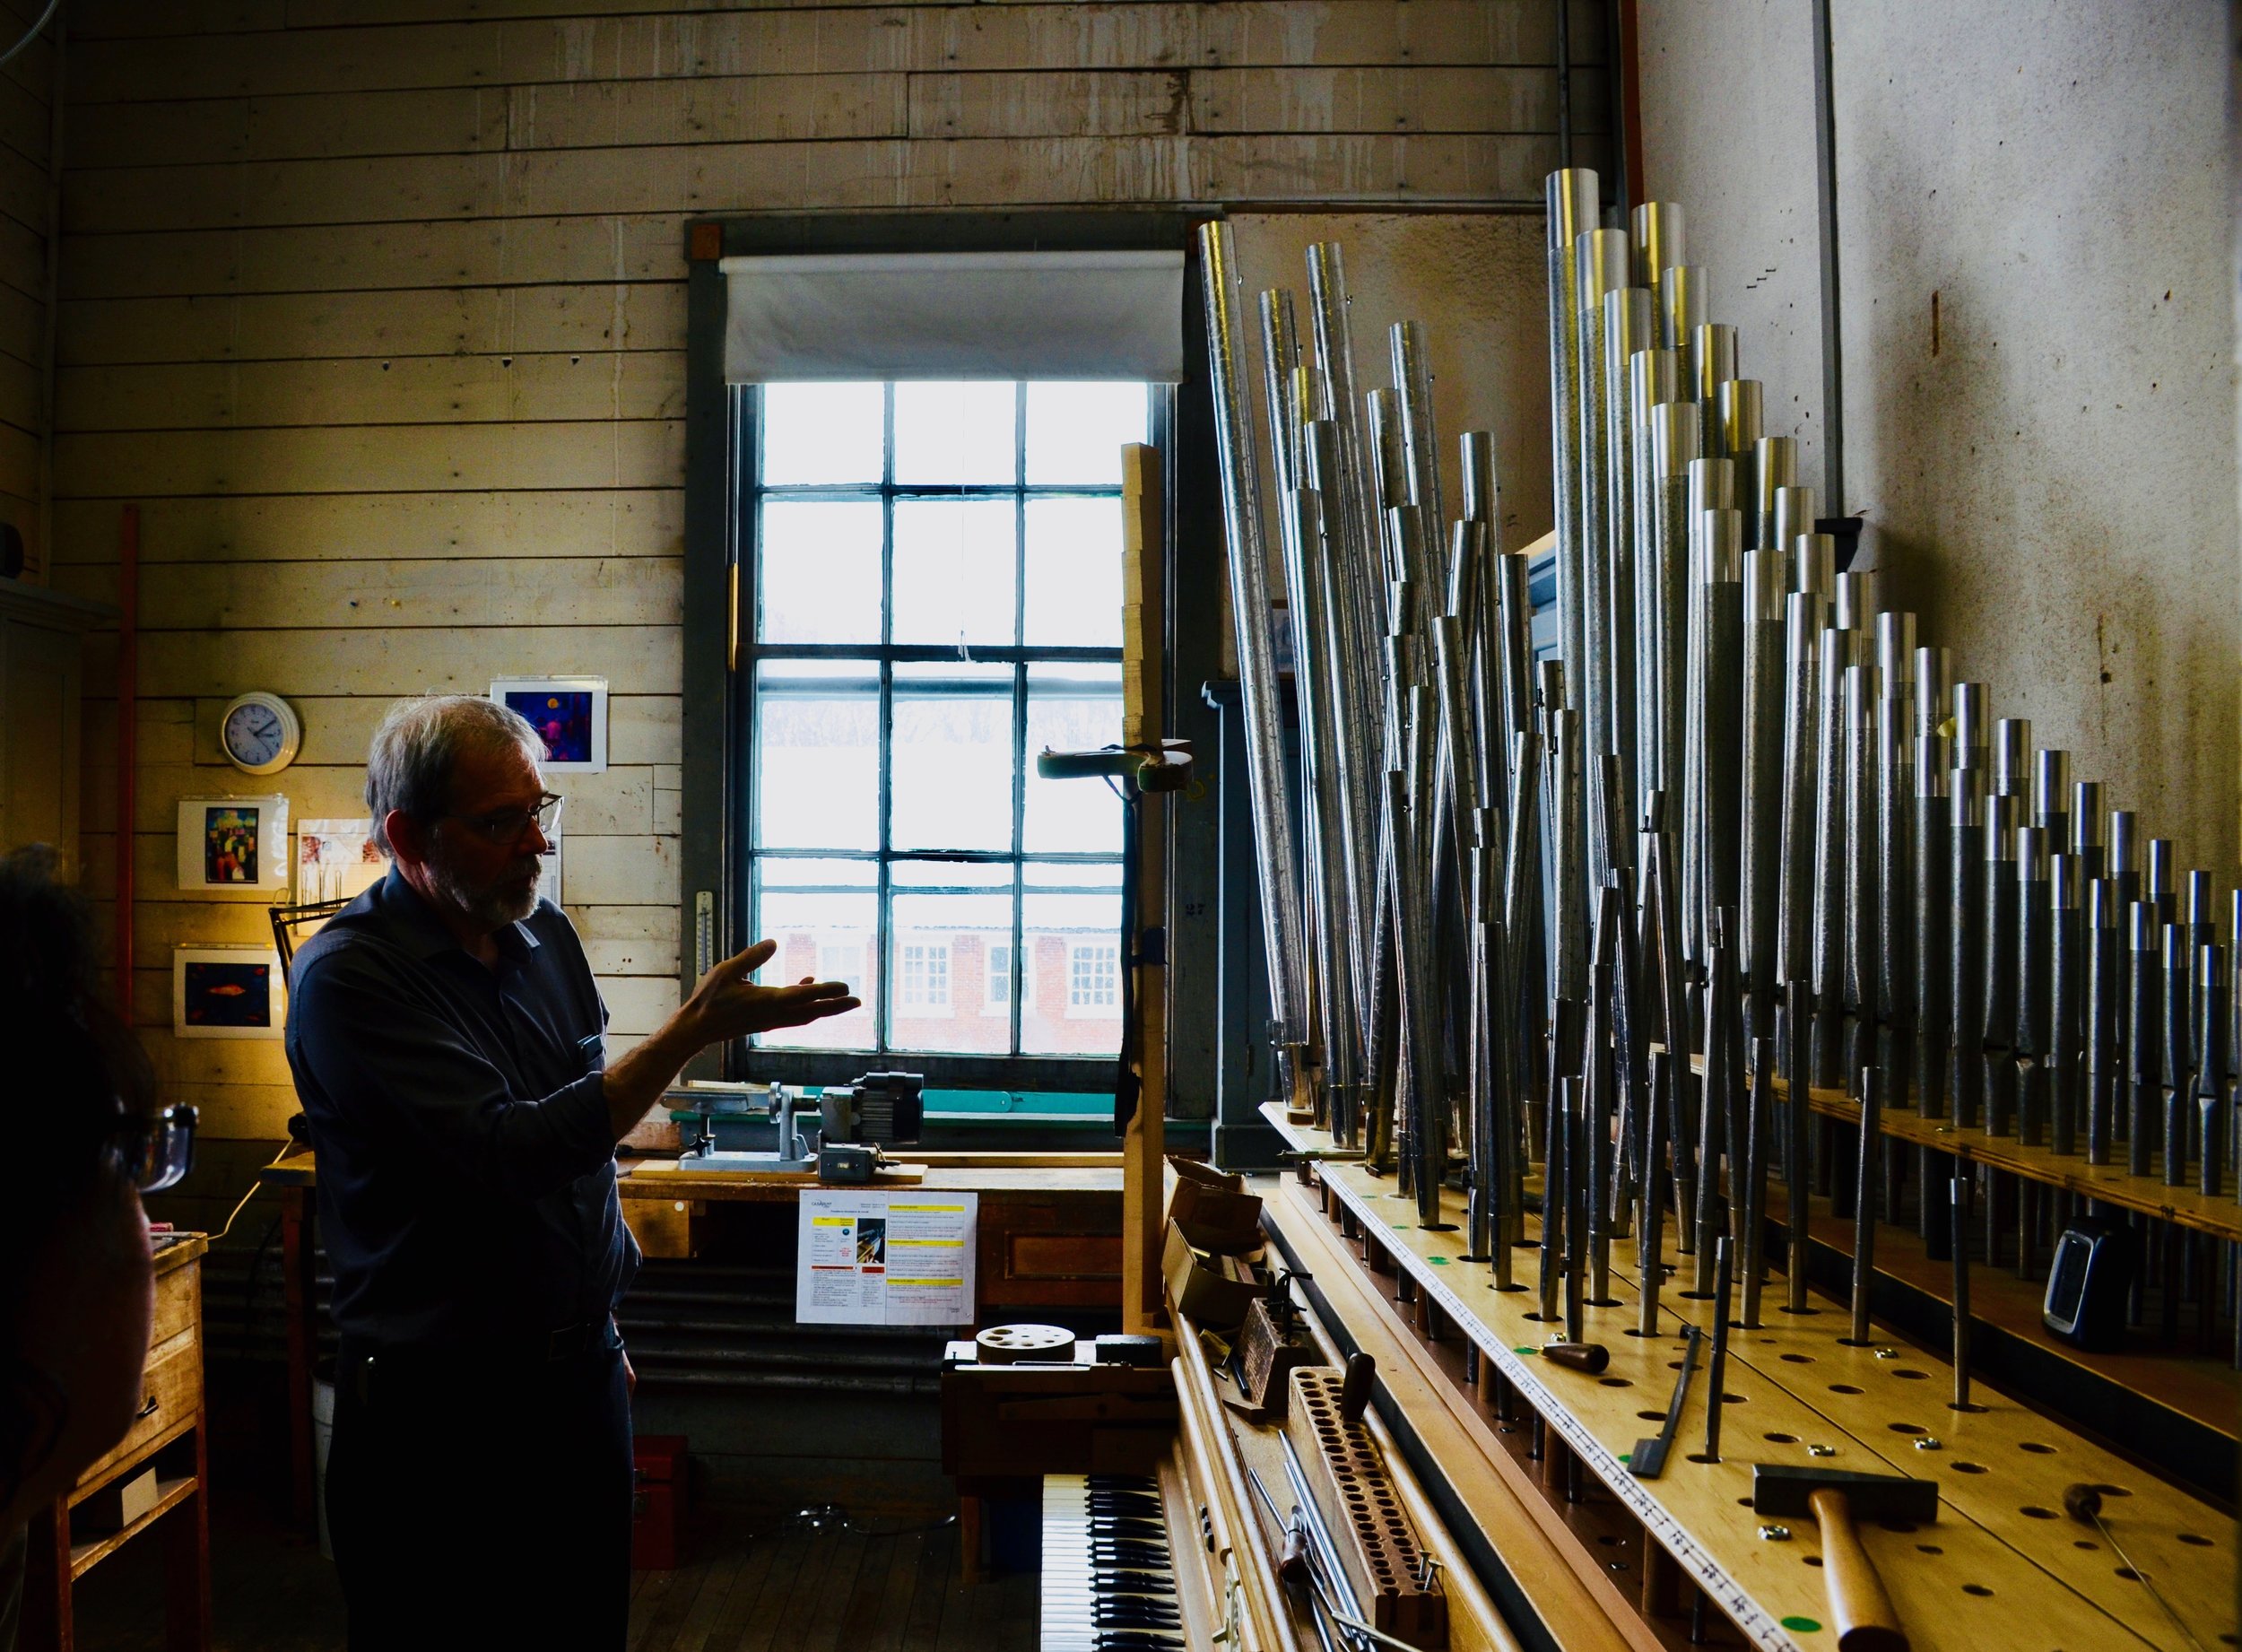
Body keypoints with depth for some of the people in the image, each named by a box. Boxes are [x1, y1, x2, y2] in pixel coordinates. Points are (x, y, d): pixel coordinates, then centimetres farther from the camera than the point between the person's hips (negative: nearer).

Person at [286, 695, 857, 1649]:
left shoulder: (546, 937, 6)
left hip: (580, 1373, 6)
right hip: (440, 1409, -6)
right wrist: (693, 1031, -28)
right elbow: (514, 1156, -25)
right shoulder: (349, 975, -16)